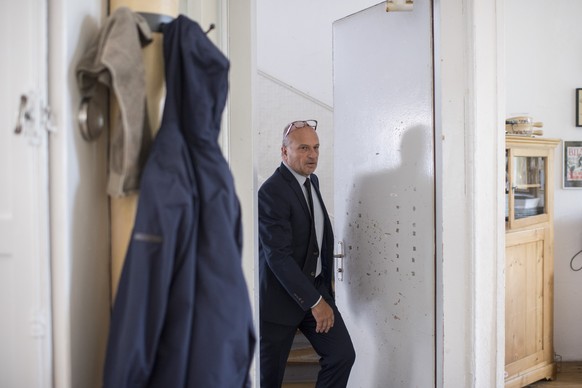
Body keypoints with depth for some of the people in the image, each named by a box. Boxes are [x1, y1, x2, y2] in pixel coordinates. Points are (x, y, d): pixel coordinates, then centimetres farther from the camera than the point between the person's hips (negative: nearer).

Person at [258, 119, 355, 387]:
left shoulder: (312, 181, 8)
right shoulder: (271, 191, -19)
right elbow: (278, 255, -24)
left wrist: (323, 291, 14)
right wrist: (314, 301, -21)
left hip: (317, 286, 7)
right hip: (281, 295, -7)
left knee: (343, 354, 1)